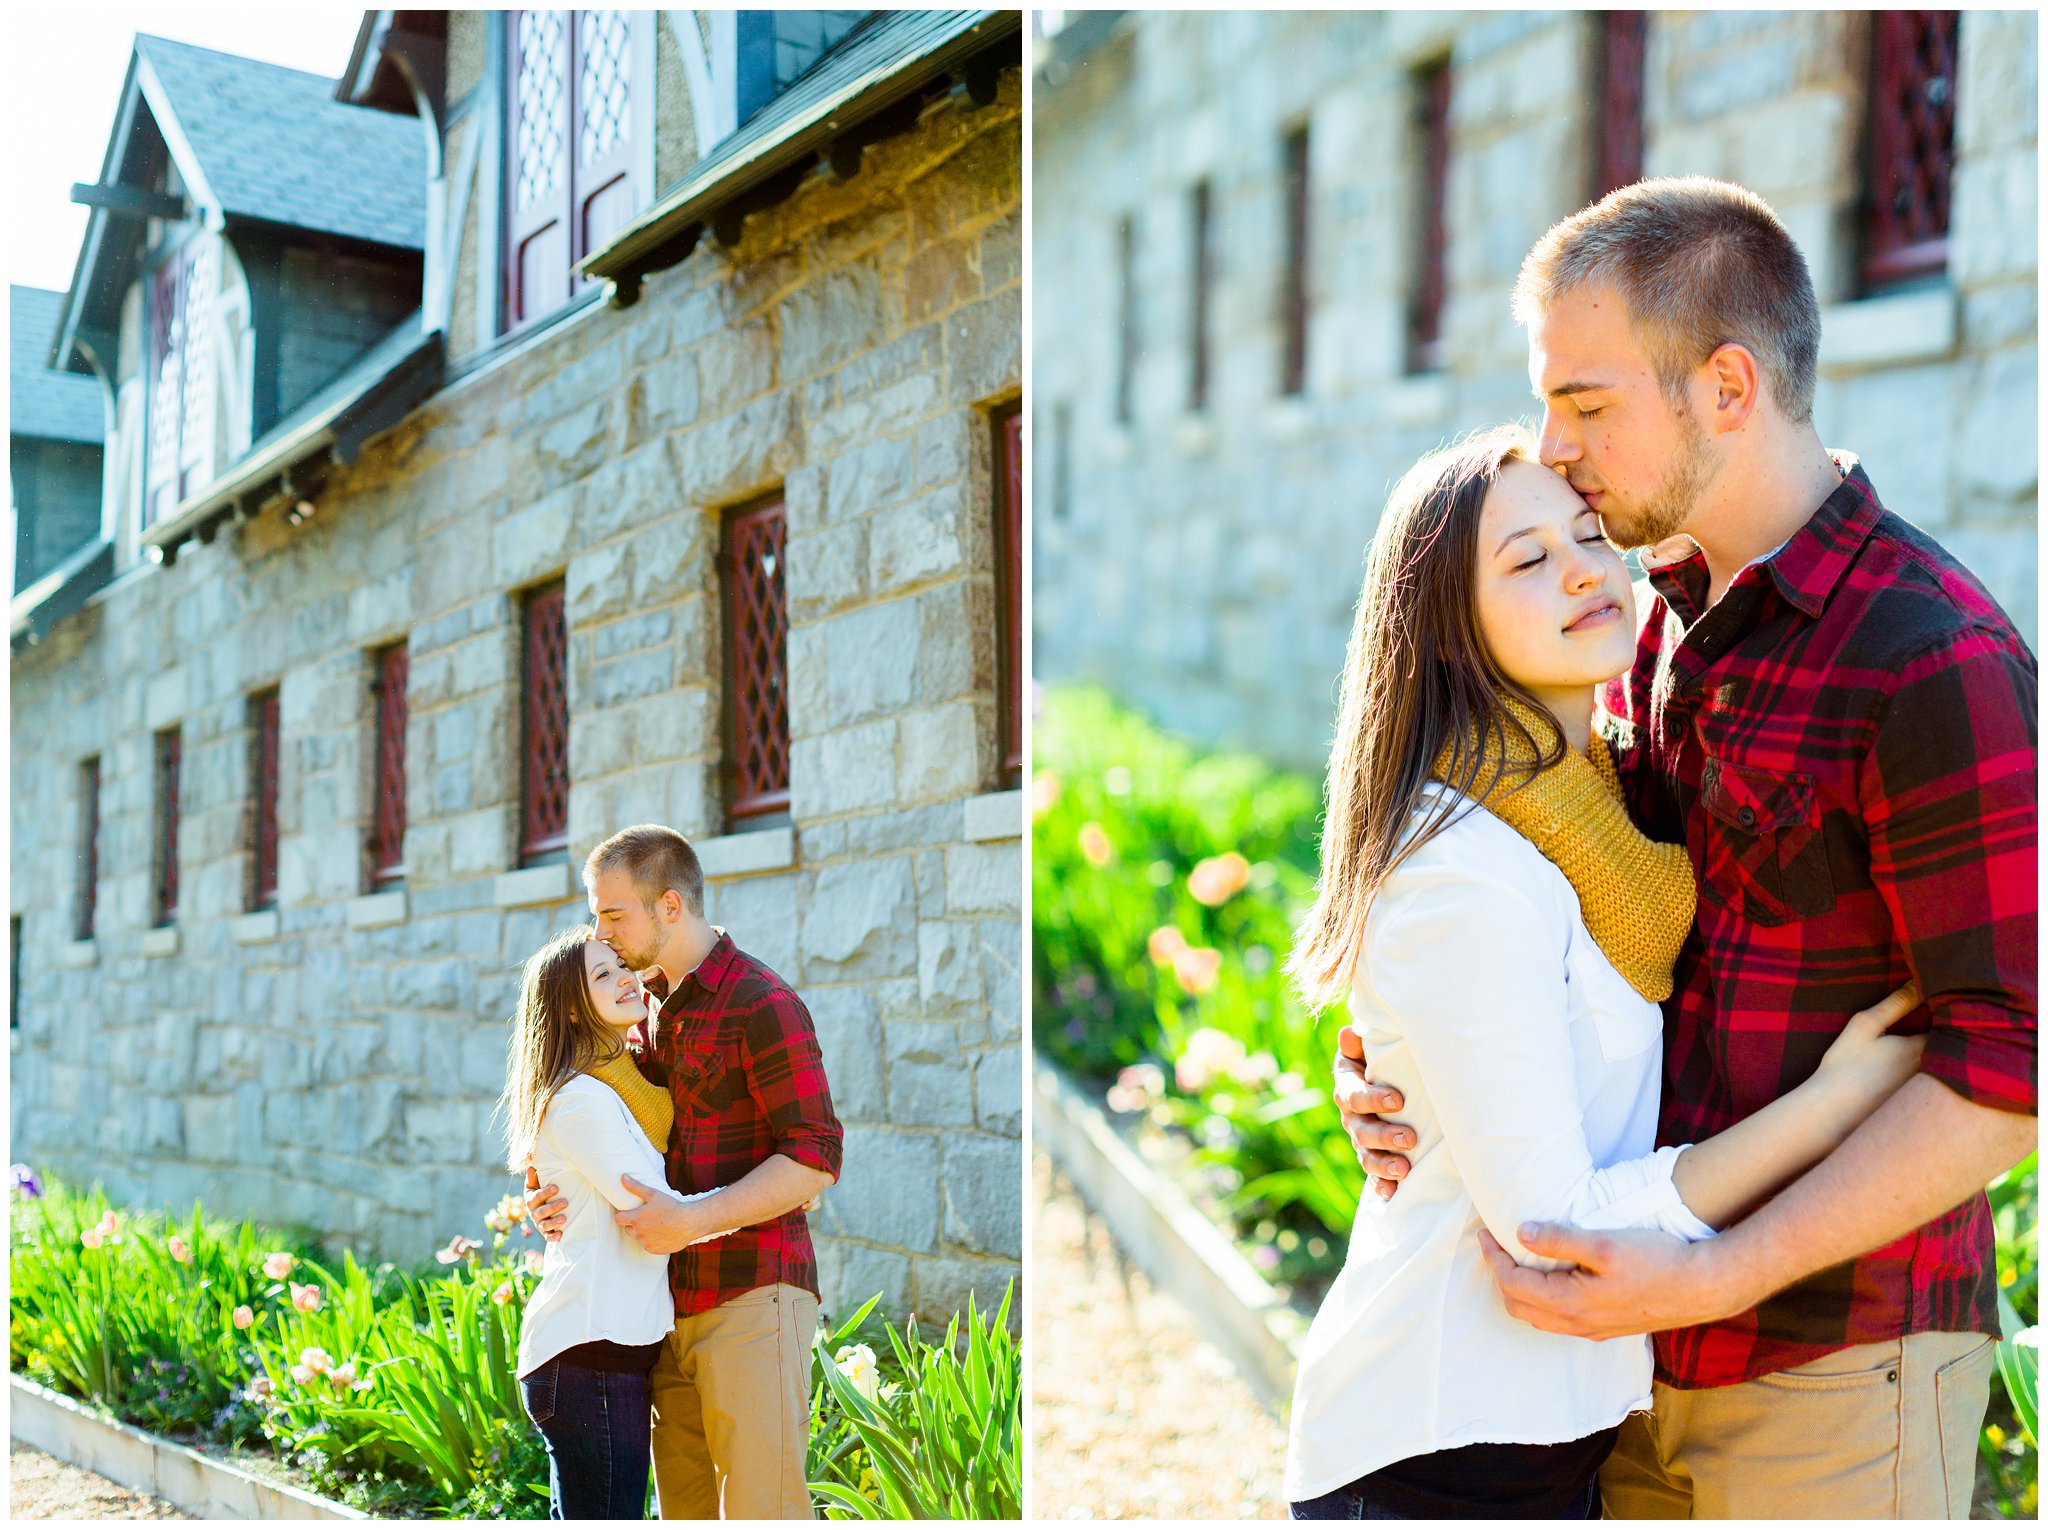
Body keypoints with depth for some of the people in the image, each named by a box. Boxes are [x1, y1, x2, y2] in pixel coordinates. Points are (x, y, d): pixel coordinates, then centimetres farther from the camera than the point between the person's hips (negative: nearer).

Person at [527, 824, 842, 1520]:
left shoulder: (760, 1003, -8)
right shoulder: (649, 1010, 18)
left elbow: (813, 1159, -13)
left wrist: (694, 1219, -24)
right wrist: (555, 1197, 4)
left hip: (752, 1299, -8)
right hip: (672, 1309, 8)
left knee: (759, 1510, -11)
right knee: (687, 1514, 9)